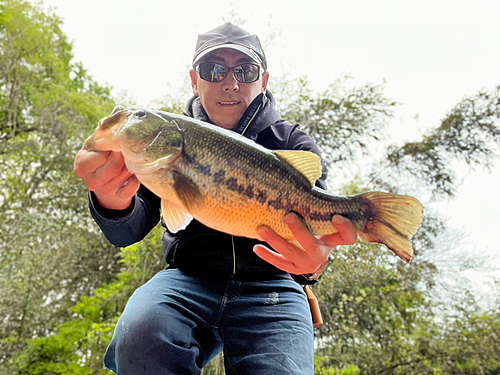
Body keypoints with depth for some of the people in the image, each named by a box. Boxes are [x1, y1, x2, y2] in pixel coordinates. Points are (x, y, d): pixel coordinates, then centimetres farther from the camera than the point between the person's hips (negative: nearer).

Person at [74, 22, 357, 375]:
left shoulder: (293, 144, 3)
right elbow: (131, 229, -5)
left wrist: (314, 258, -39)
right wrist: (113, 204, -32)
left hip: (269, 284, -1)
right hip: (188, 279, 2)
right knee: (139, 334, -30)